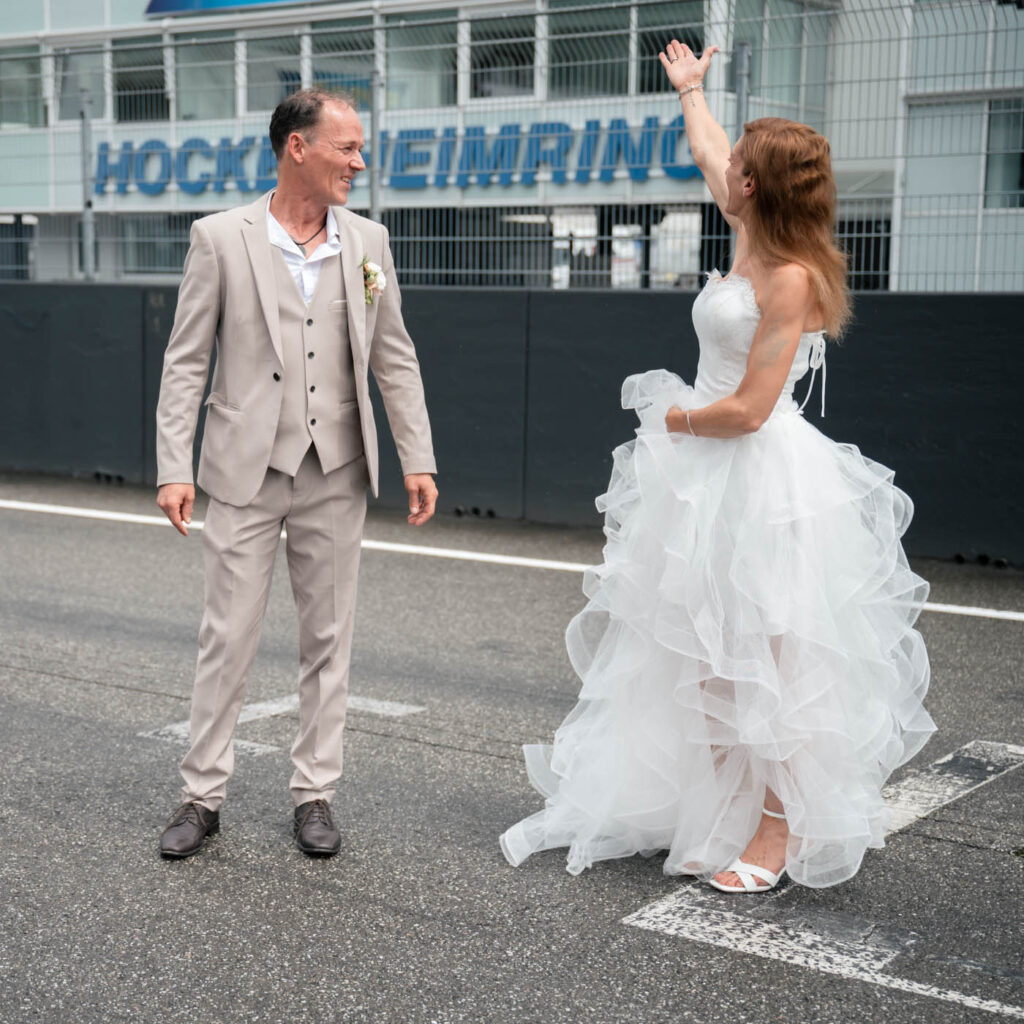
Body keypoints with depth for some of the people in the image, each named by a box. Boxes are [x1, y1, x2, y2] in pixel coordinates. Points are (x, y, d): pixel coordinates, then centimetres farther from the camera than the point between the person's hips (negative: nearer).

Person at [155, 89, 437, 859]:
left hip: (336, 475, 3)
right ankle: (204, 795, 18)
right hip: (246, 471, -2)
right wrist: (174, 466, -9)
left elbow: (395, 360, 9)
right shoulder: (221, 238, -3)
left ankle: (315, 794, 21)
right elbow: (186, 361, -2)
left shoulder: (369, 242, 6)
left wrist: (418, 458, 2)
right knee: (228, 638, 3)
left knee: (328, 639, 8)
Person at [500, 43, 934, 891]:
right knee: (711, 658, 14)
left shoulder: (791, 280, -18)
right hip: (710, 478, 9)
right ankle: (717, 815, 25)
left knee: (764, 659, -3)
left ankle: (781, 832, 7)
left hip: (762, 480, -9)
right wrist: (690, 90, 41)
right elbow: (708, 154, 28)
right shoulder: (752, 244, 7)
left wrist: (674, 420, -4)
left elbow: (749, 410, -20)